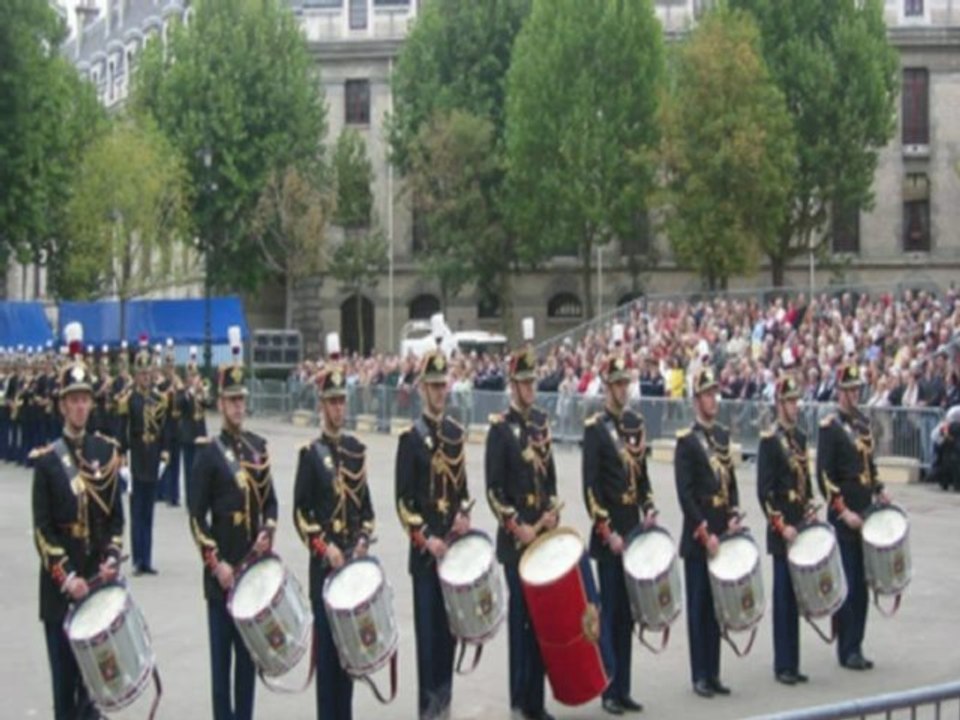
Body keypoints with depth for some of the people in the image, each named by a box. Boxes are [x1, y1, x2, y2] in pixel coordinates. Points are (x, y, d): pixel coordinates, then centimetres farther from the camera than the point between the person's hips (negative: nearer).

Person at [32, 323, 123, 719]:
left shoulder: (107, 452, 6)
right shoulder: (47, 460, -4)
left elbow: (116, 516, 9)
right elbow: (42, 529, -7)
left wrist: (112, 559, -6)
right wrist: (66, 577, -15)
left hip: (99, 579, 3)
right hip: (61, 585, -3)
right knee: (65, 669, 2)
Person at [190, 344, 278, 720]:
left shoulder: (259, 446, 9)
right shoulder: (208, 452, -7)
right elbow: (197, 516, -9)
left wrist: (268, 533, -3)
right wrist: (216, 563, -14)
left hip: (254, 565, 5)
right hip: (221, 570, -5)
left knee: (249, 649, 11)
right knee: (222, 652, 1)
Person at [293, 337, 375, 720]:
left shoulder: (356, 448, 9)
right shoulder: (310, 453, -5)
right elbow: (300, 511, -8)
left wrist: (364, 539, -1)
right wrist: (324, 548, -16)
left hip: (355, 560, 5)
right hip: (324, 563, -5)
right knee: (327, 639, -2)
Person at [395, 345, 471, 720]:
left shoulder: (456, 432, 9)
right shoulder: (411, 438, -7)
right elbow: (403, 501, -9)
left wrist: (464, 513, -2)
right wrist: (426, 538, -16)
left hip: (454, 545, 5)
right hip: (425, 550, -5)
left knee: (450, 625, 11)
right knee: (428, 630, -2)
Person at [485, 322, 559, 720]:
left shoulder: (541, 421, 11)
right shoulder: (500, 427, -8)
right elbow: (493, 488, -11)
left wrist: (553, 512, 2)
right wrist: (517, 527, -16)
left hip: (544, 532, 6)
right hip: (516, 537, -6)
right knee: (521, 613, -2)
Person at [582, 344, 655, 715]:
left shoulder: (635, 423, 10)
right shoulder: (595, 427, -10)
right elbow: (590, 485, -13)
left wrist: (649, 510, 2)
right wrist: (607, 532, -16)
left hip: (634, 530, 6)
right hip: (609, 535, -6)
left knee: (628, 612, 10)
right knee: (610, 611, -2)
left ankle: (623, 688, 17)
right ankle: (610, 690, 5)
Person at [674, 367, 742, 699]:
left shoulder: (722, 435, 12)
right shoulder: (686, 440, -9)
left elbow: (731, 481, 15)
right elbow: (685, 493, -14)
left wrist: (733, 516, 0)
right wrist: (705, 534, -17)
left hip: (721, 534, 6)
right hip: (697, 538, -6)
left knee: (717, 605, 10)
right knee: (699, 606, 0)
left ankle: (713, 672, 17)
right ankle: (700, 675, 6)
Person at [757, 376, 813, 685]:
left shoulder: (800, 437, 12)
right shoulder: (769, 440, -11)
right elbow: (764, 490, -14)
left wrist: (810, 515, 7)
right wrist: (782, 526, -17)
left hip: (800, 528, 7)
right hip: (782, 532, -7)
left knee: (796, 595, 11)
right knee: (783, 596, -2)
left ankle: (792, 664, 17)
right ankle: (782, 666, 5)